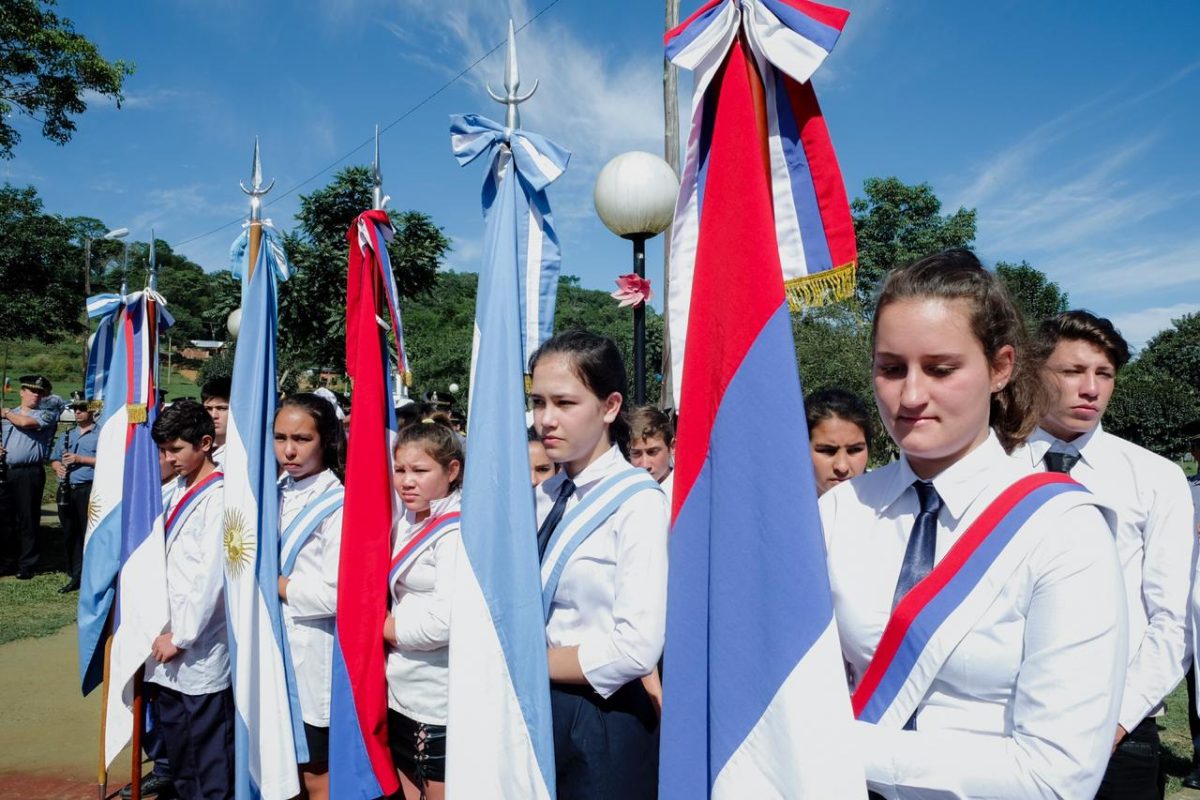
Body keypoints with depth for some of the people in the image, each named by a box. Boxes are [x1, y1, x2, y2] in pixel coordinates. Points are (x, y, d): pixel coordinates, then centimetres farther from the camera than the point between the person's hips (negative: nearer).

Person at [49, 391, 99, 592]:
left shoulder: (101, 435, -1)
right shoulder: (67, 435, 20)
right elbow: (54, 459, 22)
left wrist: (80, 459, -15)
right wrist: (58, 467, -1)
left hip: (88, 490, -7)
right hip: (66, 490, 7)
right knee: (70, 534, 10)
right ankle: (75, 576, 18)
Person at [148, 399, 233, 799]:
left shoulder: (219, 496, -15)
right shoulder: (174, 490, 9)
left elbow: (211, 574, -18)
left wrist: (182, 635, -13)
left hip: (201, 649, -8)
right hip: (168, 637, 8)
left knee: (209, 751, 3)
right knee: (174, 735, 20)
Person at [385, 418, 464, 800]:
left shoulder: (456, 531, -17)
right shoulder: (407, 524, 8)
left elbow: (446, 621, -26)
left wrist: (389, 627, -10)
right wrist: (390, 625, -5)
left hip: (441, 700, -8)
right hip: (402, 694, 8)